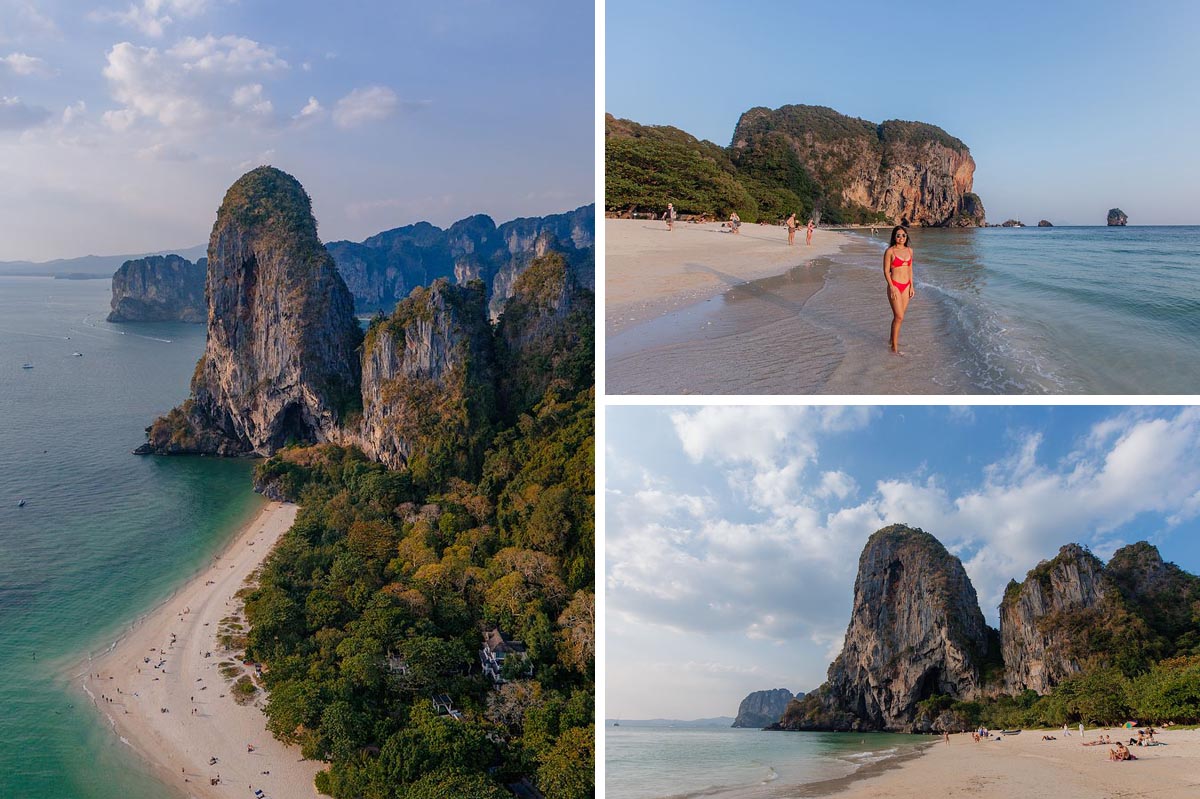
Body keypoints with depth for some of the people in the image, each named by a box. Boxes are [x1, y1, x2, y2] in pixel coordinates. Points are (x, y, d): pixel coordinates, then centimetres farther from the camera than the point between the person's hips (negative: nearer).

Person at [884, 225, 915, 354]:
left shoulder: (909, 250, 9)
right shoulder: (890, 251, -8)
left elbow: (910, 269, 15)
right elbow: (886, 270, -8)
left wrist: (911, 286, 11)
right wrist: (892, 287, -15)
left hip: (906, 286, 6)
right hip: (895, 286, -6)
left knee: (899, 316, 11)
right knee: (899, 316, -10)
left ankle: (893, 338, 28)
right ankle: (894, 347, -3)